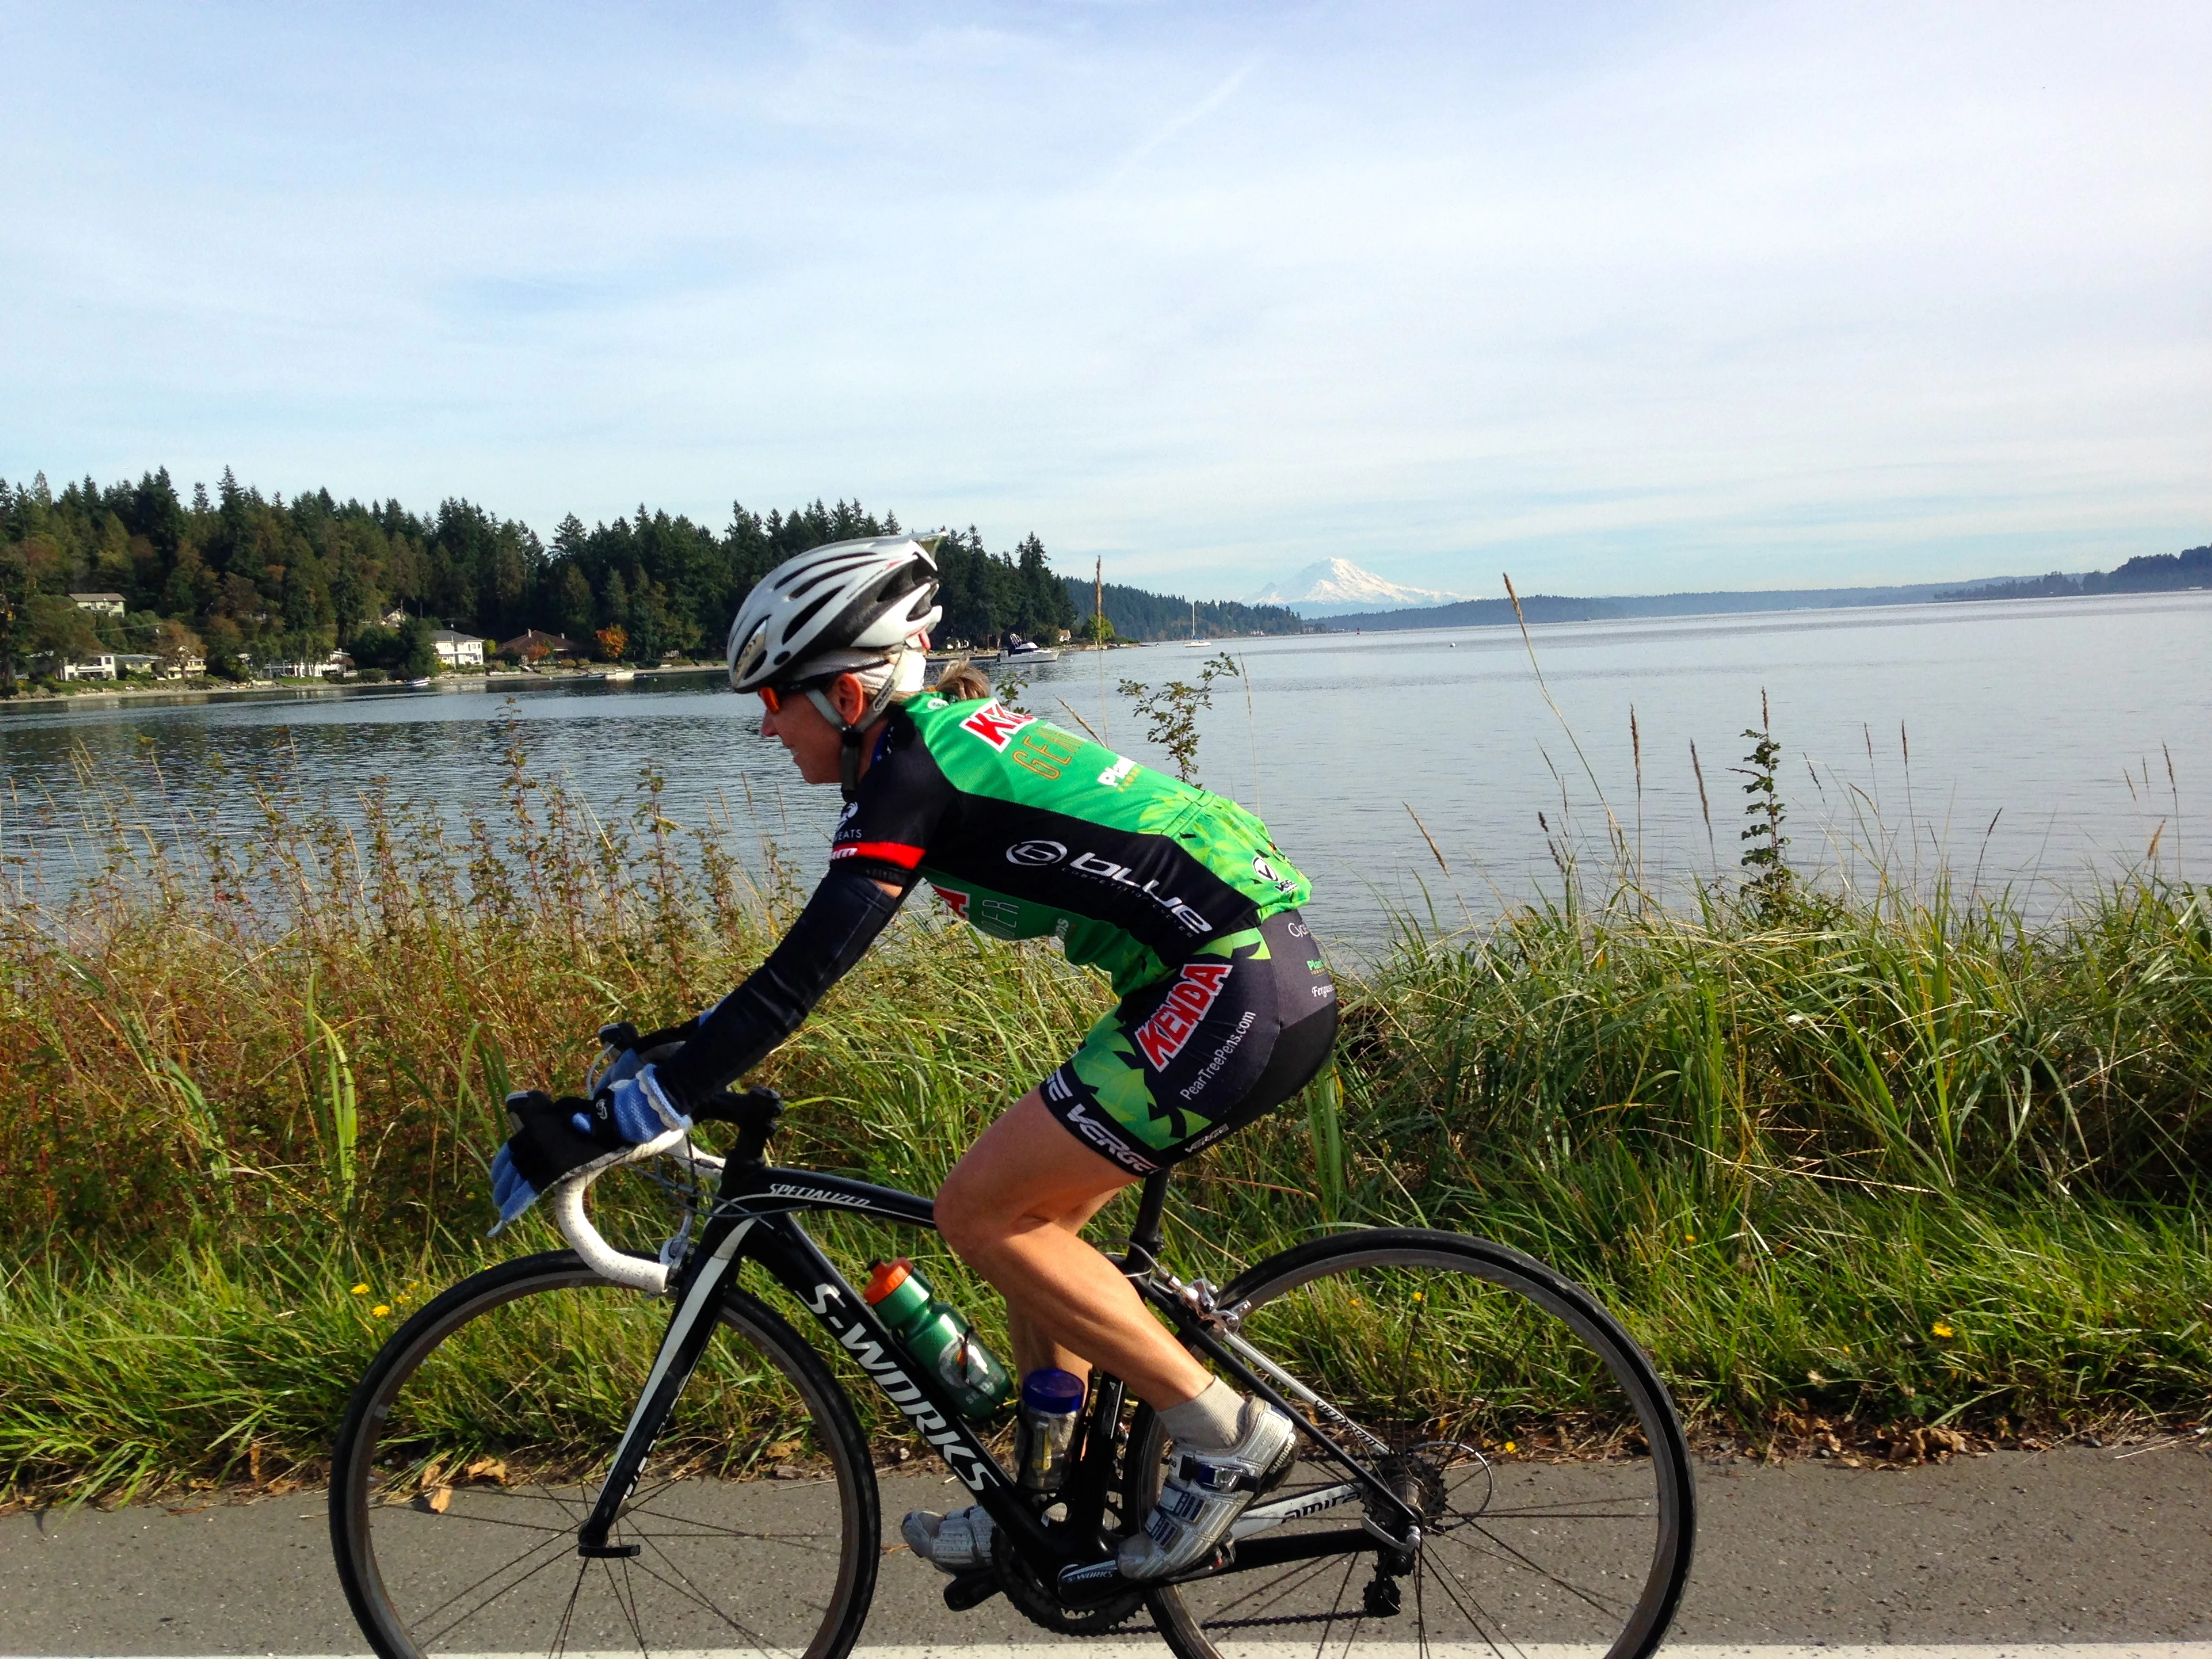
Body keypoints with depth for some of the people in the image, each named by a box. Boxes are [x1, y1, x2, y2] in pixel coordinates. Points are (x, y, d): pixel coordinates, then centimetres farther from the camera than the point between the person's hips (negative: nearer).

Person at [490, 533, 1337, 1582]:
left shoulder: (912, 773, -12)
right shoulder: (944, 737, 17)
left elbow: (799, 980, -18)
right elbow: (818, 946, 27)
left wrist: (596, 1128, -15)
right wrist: (694, 1034, 28)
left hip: (1234, 989, -10)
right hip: (1265, 979, 10)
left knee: (980, 1211, -5)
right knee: (1031, 1213, 16)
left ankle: (1226, 1436, 2)